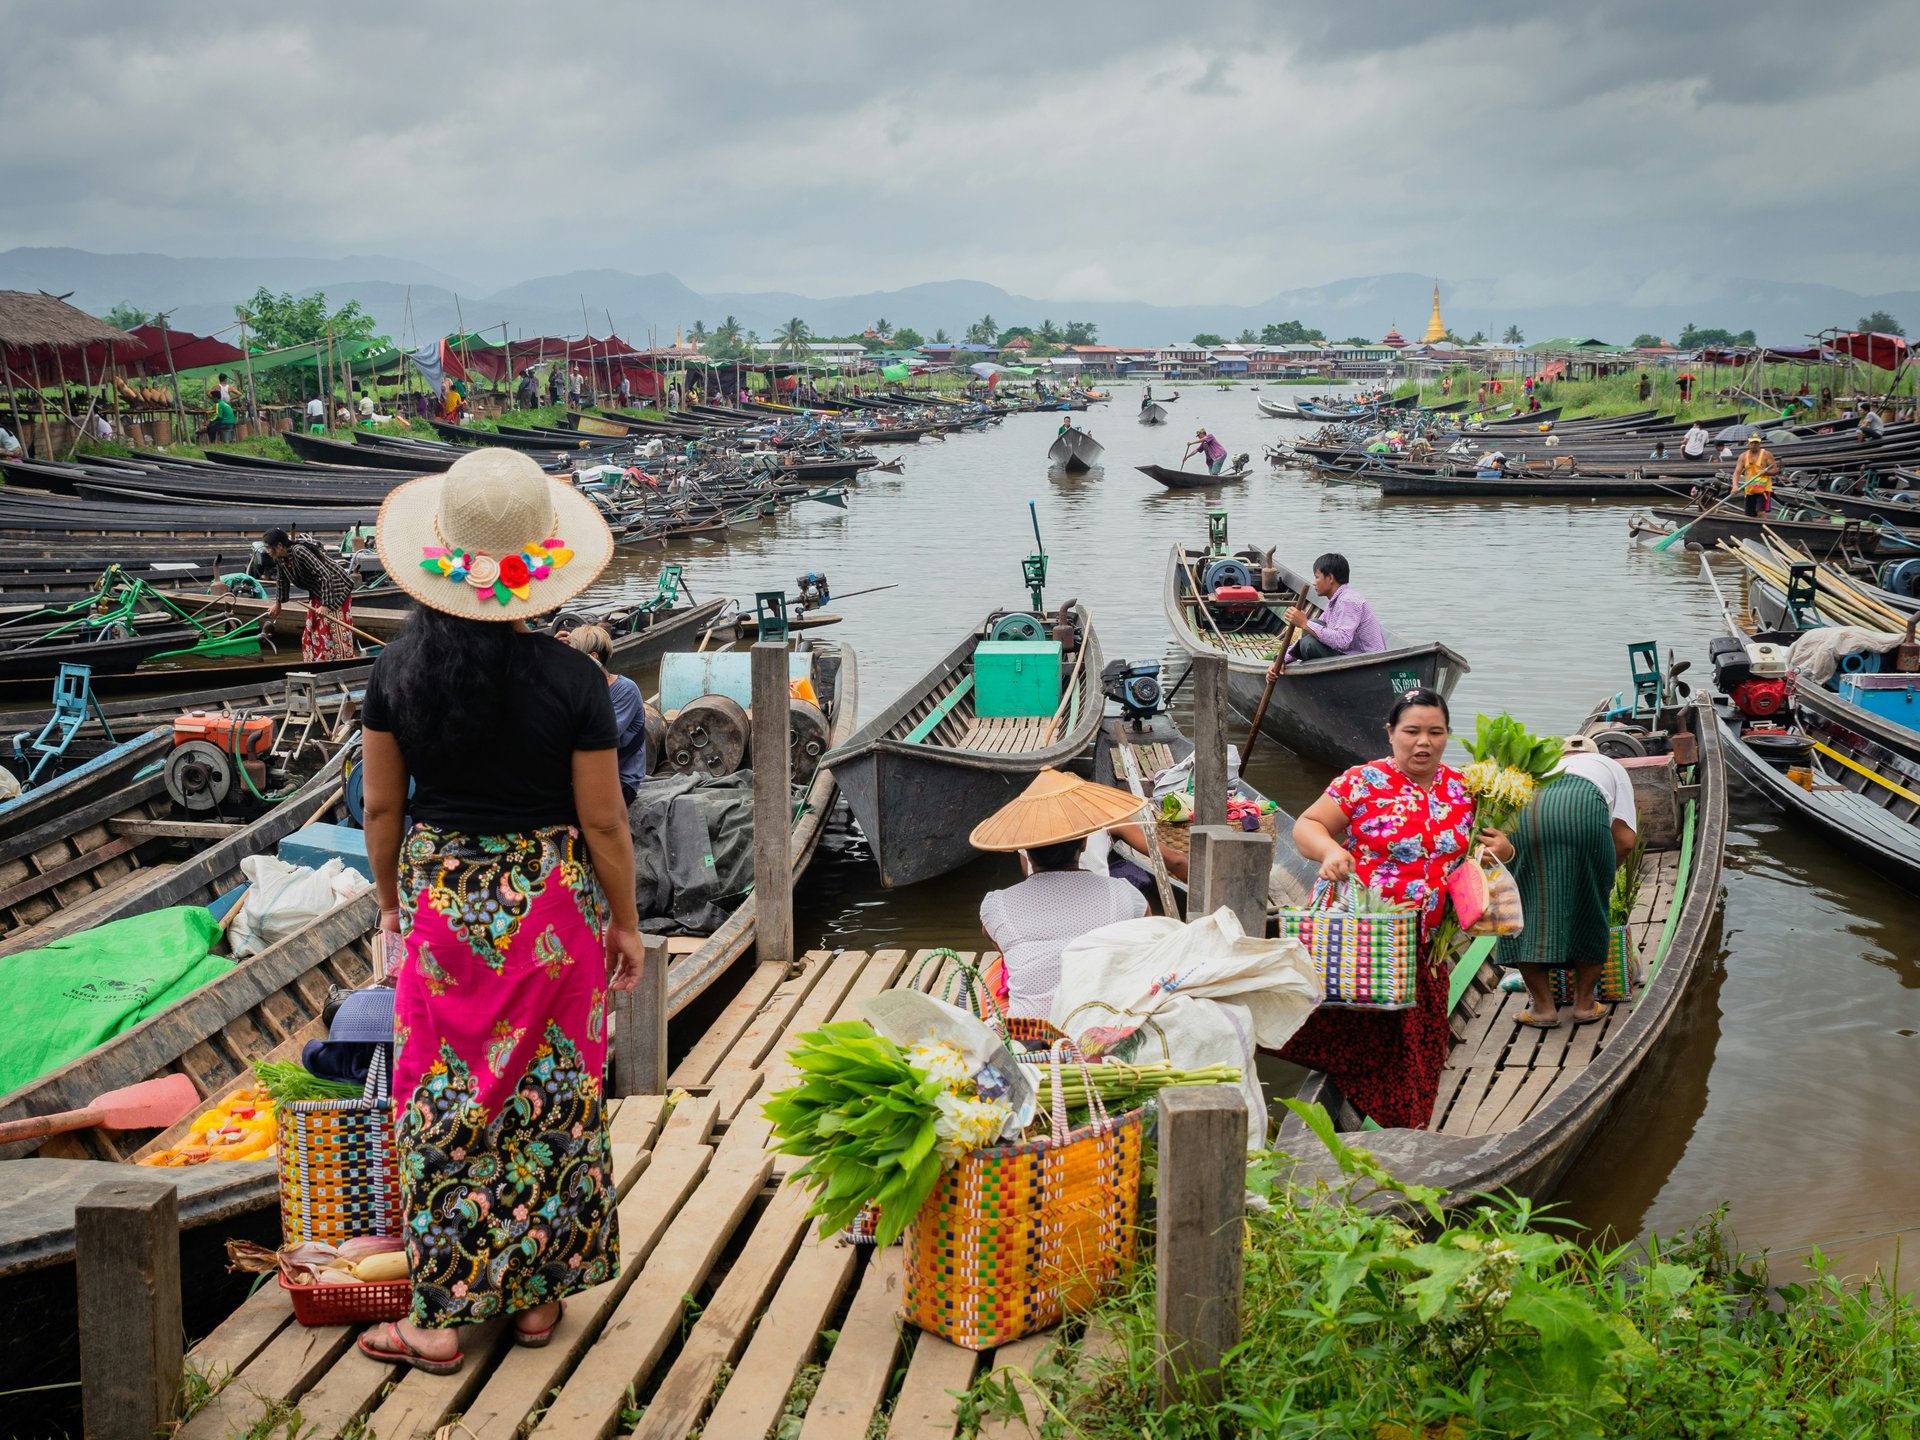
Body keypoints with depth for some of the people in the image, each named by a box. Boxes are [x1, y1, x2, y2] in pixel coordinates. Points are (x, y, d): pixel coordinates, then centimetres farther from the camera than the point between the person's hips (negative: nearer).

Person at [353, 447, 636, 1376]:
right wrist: (625, 924, 4)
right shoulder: (571, 681, -14)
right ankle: (535, 1297, 24)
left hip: (440, 900, 2)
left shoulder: (398, 671, -8)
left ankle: (441, 1317, 15)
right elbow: (603, 823, -9)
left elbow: (380, 807, 1)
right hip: (548, 906, -1)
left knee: (444, 1099, 10)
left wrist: (392, 904, 16)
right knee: (549, 1093, 13)